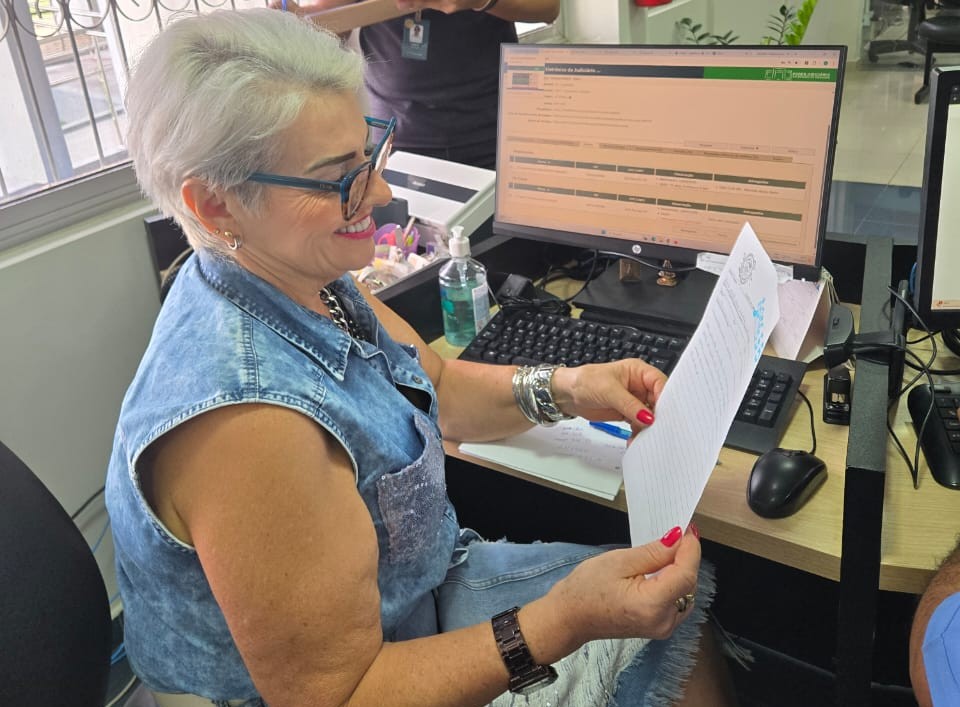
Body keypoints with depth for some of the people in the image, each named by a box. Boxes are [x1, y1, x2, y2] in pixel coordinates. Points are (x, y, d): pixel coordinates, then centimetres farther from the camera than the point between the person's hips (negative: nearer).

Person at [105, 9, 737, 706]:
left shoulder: (298, 275, -9)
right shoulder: (243, 420, -37)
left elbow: (436, 386, 7)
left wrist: (565, 389, -8)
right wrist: (563, 623, -34)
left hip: (412, 591, 7)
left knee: (680, 608, 11)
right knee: (661, 643, 3)